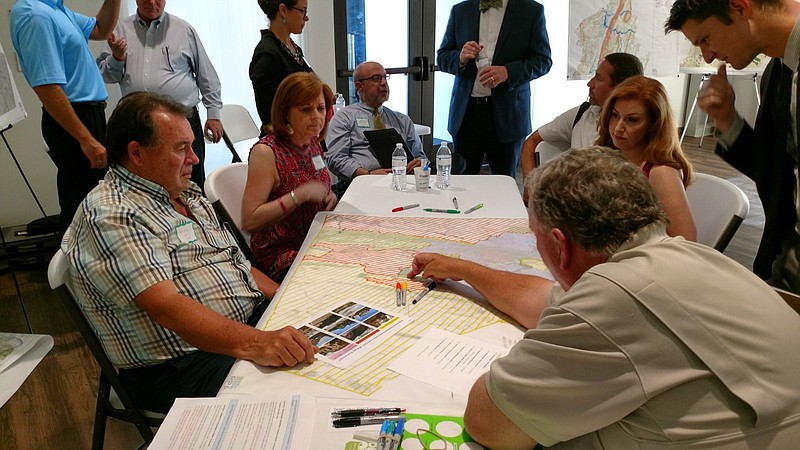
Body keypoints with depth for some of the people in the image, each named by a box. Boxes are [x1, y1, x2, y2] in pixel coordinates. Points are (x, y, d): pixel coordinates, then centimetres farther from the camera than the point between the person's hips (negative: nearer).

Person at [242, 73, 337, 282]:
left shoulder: (313, 143, 7)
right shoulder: (266, 152, -15)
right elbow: (249, 221, -20)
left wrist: (329, 197, 2)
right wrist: (300, 195, -24)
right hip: (281, 255, -7)